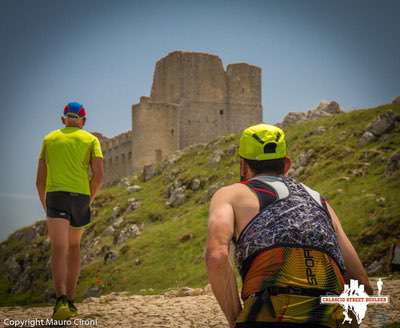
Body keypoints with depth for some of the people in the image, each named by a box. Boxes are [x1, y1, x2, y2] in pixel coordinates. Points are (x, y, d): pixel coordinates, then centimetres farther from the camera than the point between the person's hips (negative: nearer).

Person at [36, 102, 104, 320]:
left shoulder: (50, 139, 17)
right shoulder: (91, 140, 12)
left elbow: (40, 179, 14)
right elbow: (98, 175, -2)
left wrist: (46, 208, 24)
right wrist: (88, 202, 10)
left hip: (55, 196, -1)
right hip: (80, 198, 1)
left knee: (59, 252, -15)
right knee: (73, 246, 21)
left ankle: (61, 301, -37)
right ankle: (70, 301, 17)